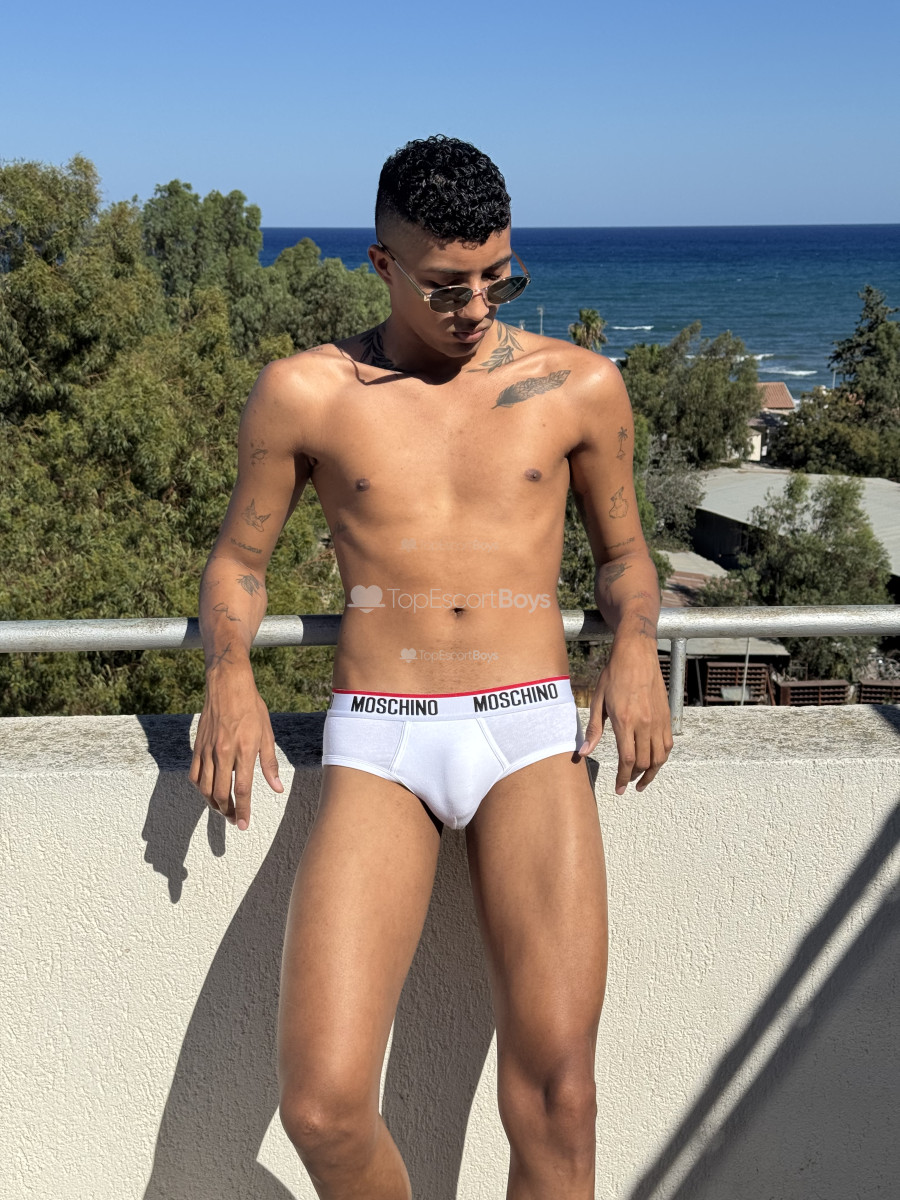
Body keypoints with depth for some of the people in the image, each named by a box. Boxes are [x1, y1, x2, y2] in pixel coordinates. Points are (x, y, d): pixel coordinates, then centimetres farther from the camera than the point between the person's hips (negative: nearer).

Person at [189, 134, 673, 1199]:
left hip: (531, 731, 1)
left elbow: (622, 553, 20)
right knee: (321, 1109, -11)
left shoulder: (578, 385, 9)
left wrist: (635, 645, -2)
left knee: (555, 1091, -12)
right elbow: (236, 560, 16)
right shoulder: (305, 393, 6)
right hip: (375, 747, 0)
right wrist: (228, 675, -5)